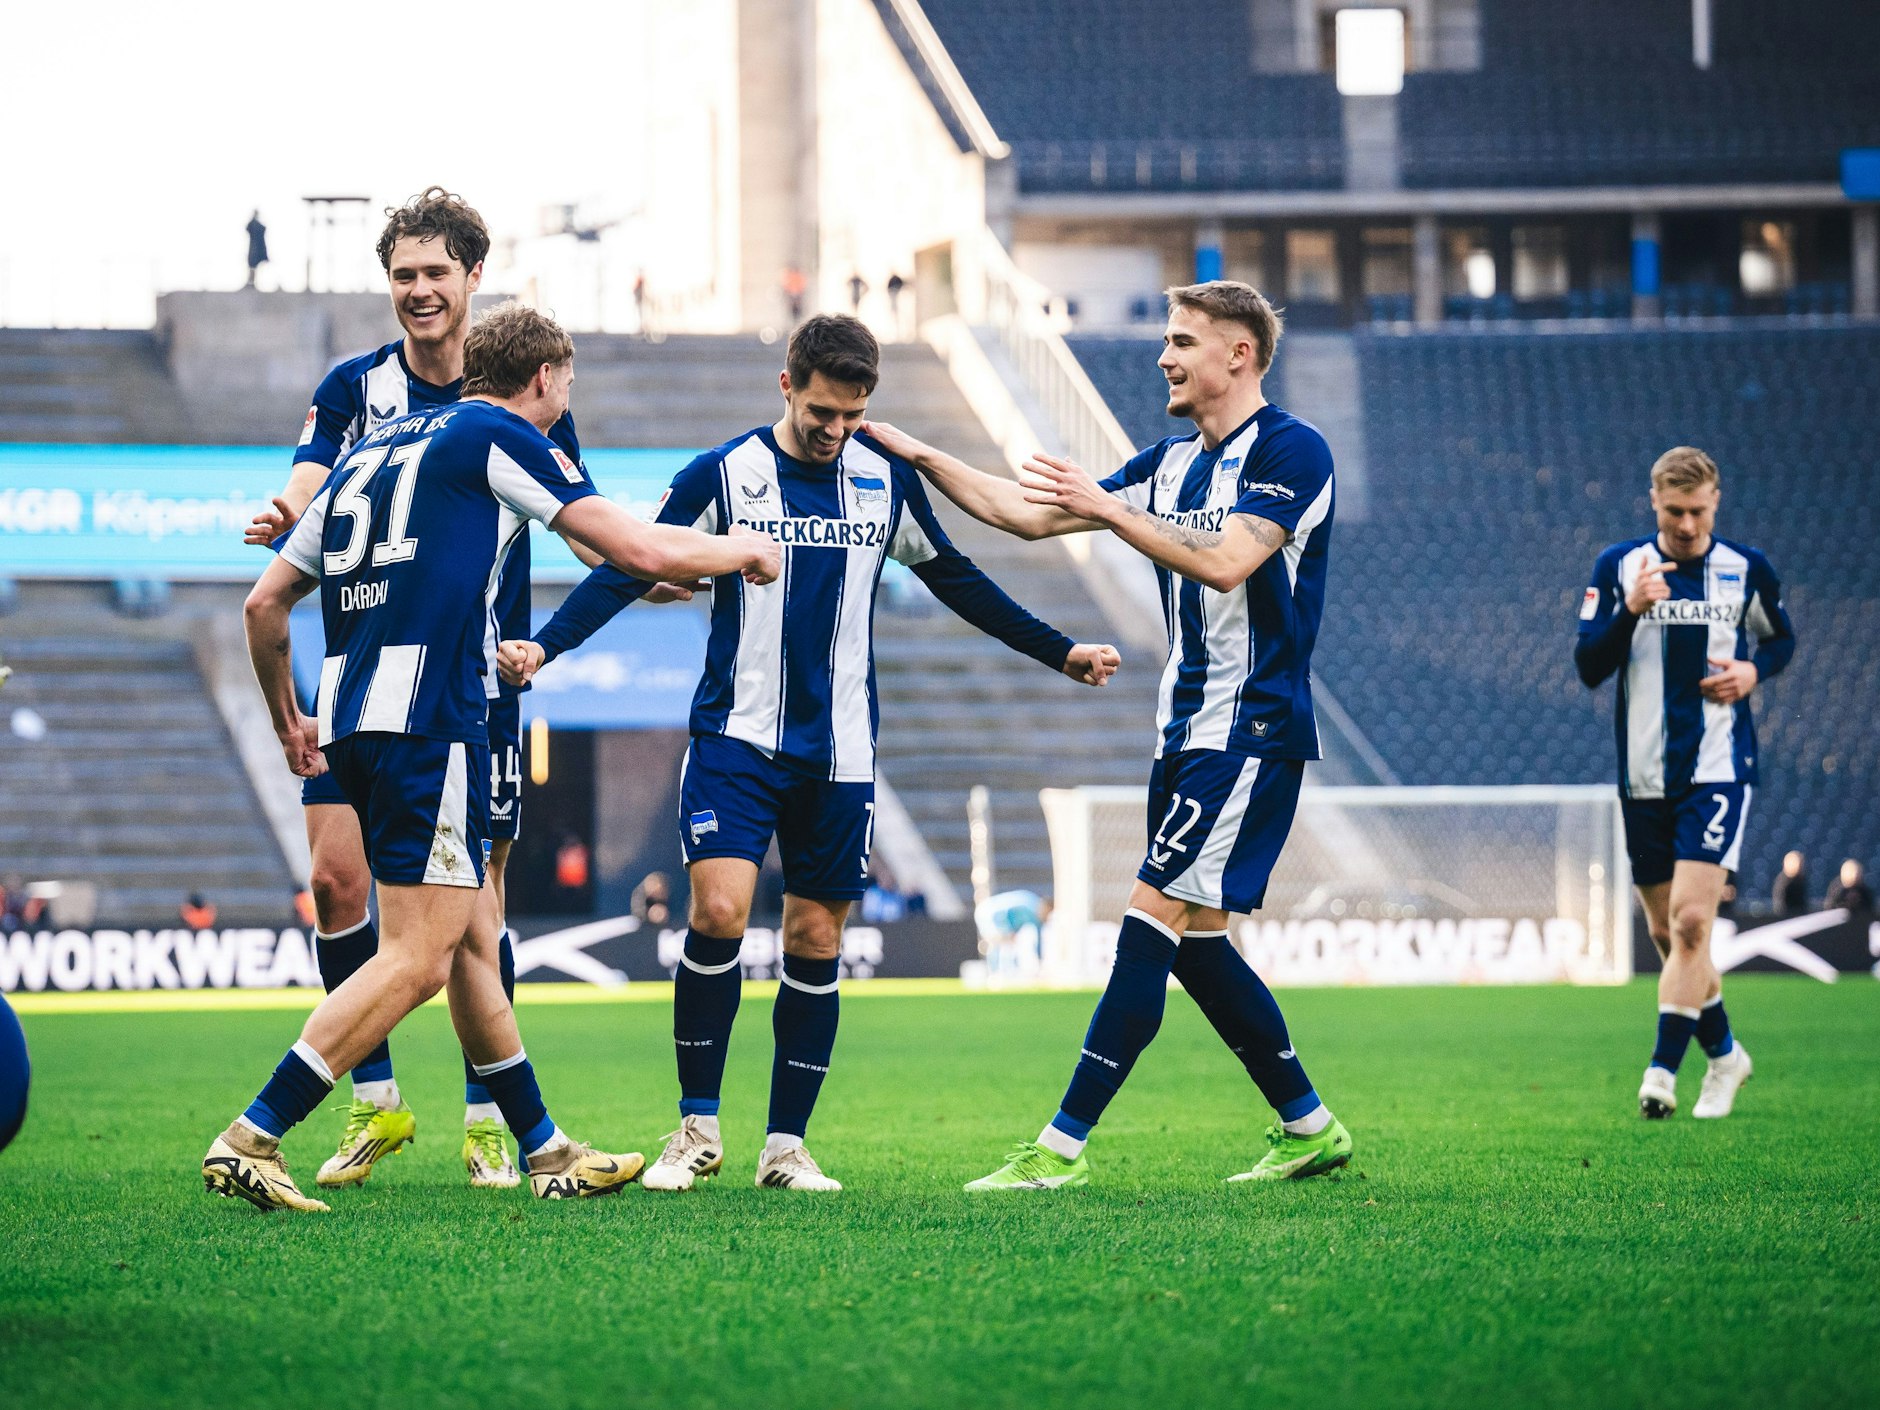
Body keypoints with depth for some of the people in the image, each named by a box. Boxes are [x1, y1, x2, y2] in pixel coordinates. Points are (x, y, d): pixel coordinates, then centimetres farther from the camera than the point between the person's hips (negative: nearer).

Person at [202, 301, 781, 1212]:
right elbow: (637, 550, -3)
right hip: (427, 719, -9)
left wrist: (287, 719, 35)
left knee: (474, 939, 15)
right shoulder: (497, 435, 1)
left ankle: (546, 1154, 21)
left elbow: (264, 603, 22)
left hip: (351, 722, 9)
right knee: (418, 958, -10)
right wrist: (742, 551, 15)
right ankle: (250, 1140, -16)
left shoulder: (369, 451, 22)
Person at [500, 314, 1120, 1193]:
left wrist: (1058, 652, 22)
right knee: (717, 912, -17)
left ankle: (785, 1147, 11)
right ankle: (697, 1128, -4)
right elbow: (629, 568, -4)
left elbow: (955, 581, 20)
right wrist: (545, 644, -17)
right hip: (739, 735, -3)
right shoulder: (723, 476, -4)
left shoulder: (887, 480, 7)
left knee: (816, 939, 3)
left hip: (839, 752, 3)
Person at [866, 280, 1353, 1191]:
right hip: (1187, 735, 9)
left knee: (1153, 922, -13)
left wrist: (1106, 507, -22)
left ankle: (1062, 1147, -15)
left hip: (1251, 731, -9)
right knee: (1195, 942, 9)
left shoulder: (1292, 452, -10)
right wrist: (920, 456, 10)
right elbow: (1029, 516, 16)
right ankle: (1310, 1128, 20)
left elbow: (1223, 562, -24)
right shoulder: (1171, 463, 15)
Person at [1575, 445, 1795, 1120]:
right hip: (1644, 777, 2)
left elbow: (1781, 639, 18)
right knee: (1666, 932, 10)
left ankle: (1661, 1072, -17)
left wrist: (1753, 670, -4)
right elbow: (1588, 666, -4)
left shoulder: (1746, 569, 2)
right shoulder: (1618, 567, 1)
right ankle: (1724, 1056, 29)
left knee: (1690, 921, -17)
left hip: (1719, 769, -2)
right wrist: (1630, 610, -20)